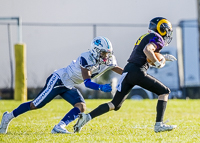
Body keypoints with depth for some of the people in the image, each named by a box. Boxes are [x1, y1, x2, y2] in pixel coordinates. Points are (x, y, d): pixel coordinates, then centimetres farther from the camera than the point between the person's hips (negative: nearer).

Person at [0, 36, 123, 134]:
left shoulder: (109, 61, -5)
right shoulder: (86, 59, -29)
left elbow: (123, 72, 5)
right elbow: (87, 82, -33)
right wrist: (101, 88, -43)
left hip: (68, 86, 8)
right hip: (58, 80, -8)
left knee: (81, 107, -13)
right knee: (36, 105, -1)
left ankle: (59, 127, -18)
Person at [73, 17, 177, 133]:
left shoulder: (145, 37, 28)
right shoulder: (157, 38, 0)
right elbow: (147, 50, -20)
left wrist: (164, 58, 31)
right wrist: (158, 63, -10)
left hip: (127, 71, 8)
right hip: (137, 72, -8)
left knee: (115, 105, 9)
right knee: (164, 92, 5)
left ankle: (87, 117, -5)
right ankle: (159, 125, -4)